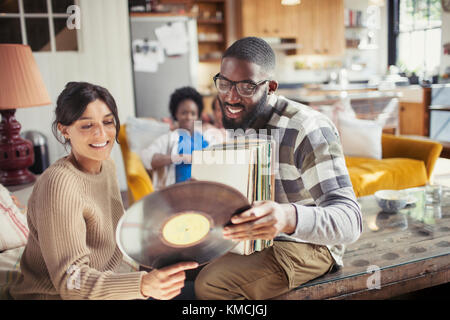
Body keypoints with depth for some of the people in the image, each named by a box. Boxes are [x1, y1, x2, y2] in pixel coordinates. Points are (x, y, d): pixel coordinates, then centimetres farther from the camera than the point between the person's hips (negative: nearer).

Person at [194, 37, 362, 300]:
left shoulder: (308, 130, -23)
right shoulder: (234, 122, 2)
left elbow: (350, 220, -31)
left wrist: (289, 218, -51)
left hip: (306, 243, -7)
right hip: (248, 236, 7)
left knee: (212, 283, -28)